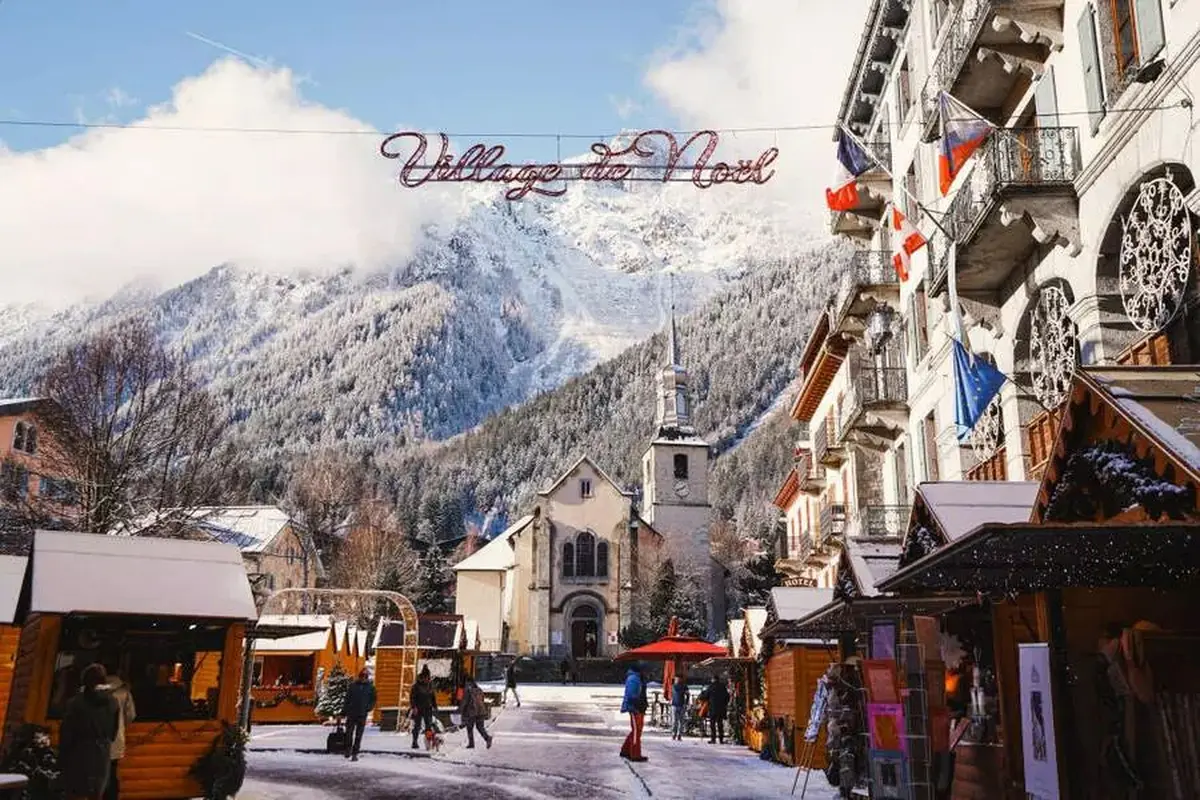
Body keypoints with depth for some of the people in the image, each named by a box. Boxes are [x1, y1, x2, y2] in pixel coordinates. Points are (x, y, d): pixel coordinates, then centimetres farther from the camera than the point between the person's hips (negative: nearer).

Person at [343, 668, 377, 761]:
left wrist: (368, 708, -9)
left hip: (362, 715, -1)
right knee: (349, 733, 2)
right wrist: (343, 711, 3)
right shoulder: (352, 686, 7)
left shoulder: (371, 687, 6)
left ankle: (355, 754, 8)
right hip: (351, 713, 1)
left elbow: (373, 700, 9)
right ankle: (348, 749, 23)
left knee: (358, 736, 2)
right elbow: (347, 699, 9)